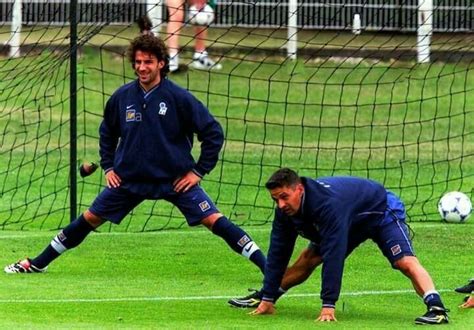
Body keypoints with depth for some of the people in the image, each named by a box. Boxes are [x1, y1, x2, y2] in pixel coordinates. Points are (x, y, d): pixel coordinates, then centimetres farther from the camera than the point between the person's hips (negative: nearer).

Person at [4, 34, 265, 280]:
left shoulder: (178, 98, -13)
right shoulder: (122, 97, -2)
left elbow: (213, 132, -8)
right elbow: (107, 132, 18)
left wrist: (199, 171, -8)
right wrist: (108, 167, 11)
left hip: (176, 179, -3)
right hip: (129, 178, 3)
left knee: (213, 220, -14)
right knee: (90, 219, 7)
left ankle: (267, 268, -12)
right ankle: (37, 264, 22)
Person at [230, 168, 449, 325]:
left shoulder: (328, 204, -44)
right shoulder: (285, 210, -19)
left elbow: (333, 255, -46)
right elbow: (277, 254, -13)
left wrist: (328, 305, -47)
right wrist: (267, 299, -16)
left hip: (381, 212, -8)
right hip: (352, 222, 8)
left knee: (405, 262, -29)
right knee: (308, 259, 7)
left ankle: (436, 308, -39)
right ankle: (262, 297, 23)